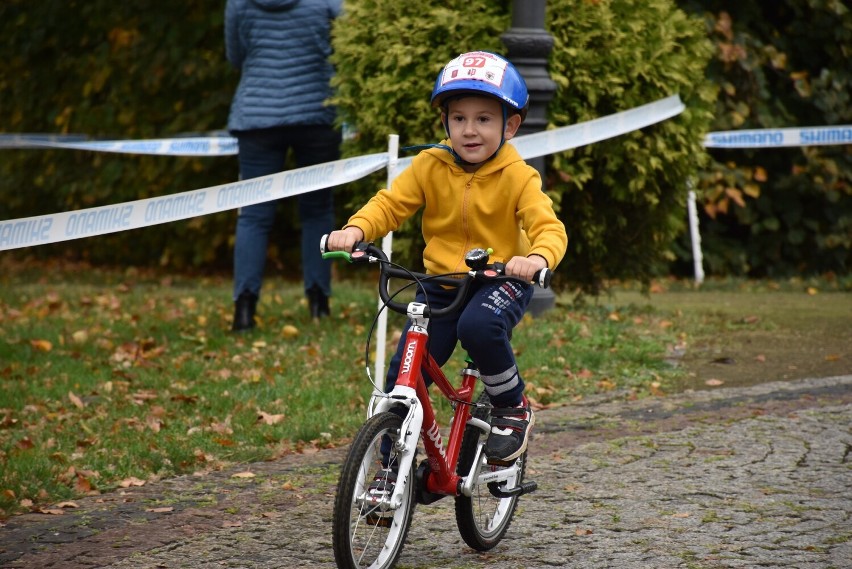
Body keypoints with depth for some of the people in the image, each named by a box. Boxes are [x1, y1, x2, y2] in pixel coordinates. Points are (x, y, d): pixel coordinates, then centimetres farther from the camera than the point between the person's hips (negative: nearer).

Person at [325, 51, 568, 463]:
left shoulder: (517, 177, -12)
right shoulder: (429, 166, -5)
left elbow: (548, 228, -22)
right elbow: (390, 204, -7)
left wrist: (537, 258, -46)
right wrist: (356, 230, -29)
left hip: (500, 280, -3)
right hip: (440, 283, 3)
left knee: (479, 326, -36)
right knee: (402, 374, -6)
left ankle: (512, 406, -9)